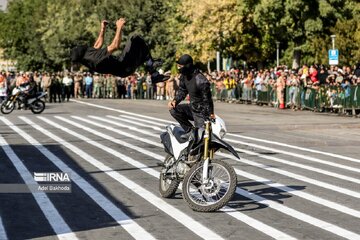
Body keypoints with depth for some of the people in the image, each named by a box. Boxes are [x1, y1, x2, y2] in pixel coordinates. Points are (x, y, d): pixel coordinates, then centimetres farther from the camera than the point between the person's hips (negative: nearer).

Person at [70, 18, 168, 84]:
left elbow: (97, 45, 19)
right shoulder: (94, 57, -31)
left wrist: (102, 29, 22)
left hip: (121, 71, 10)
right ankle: (151, 63, 3)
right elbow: (115, 46, -31)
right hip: (124, 67, -10)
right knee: (135, 39, -6)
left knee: (142, 52, 27)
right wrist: (119, 28, -24)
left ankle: (156, 76, 28)